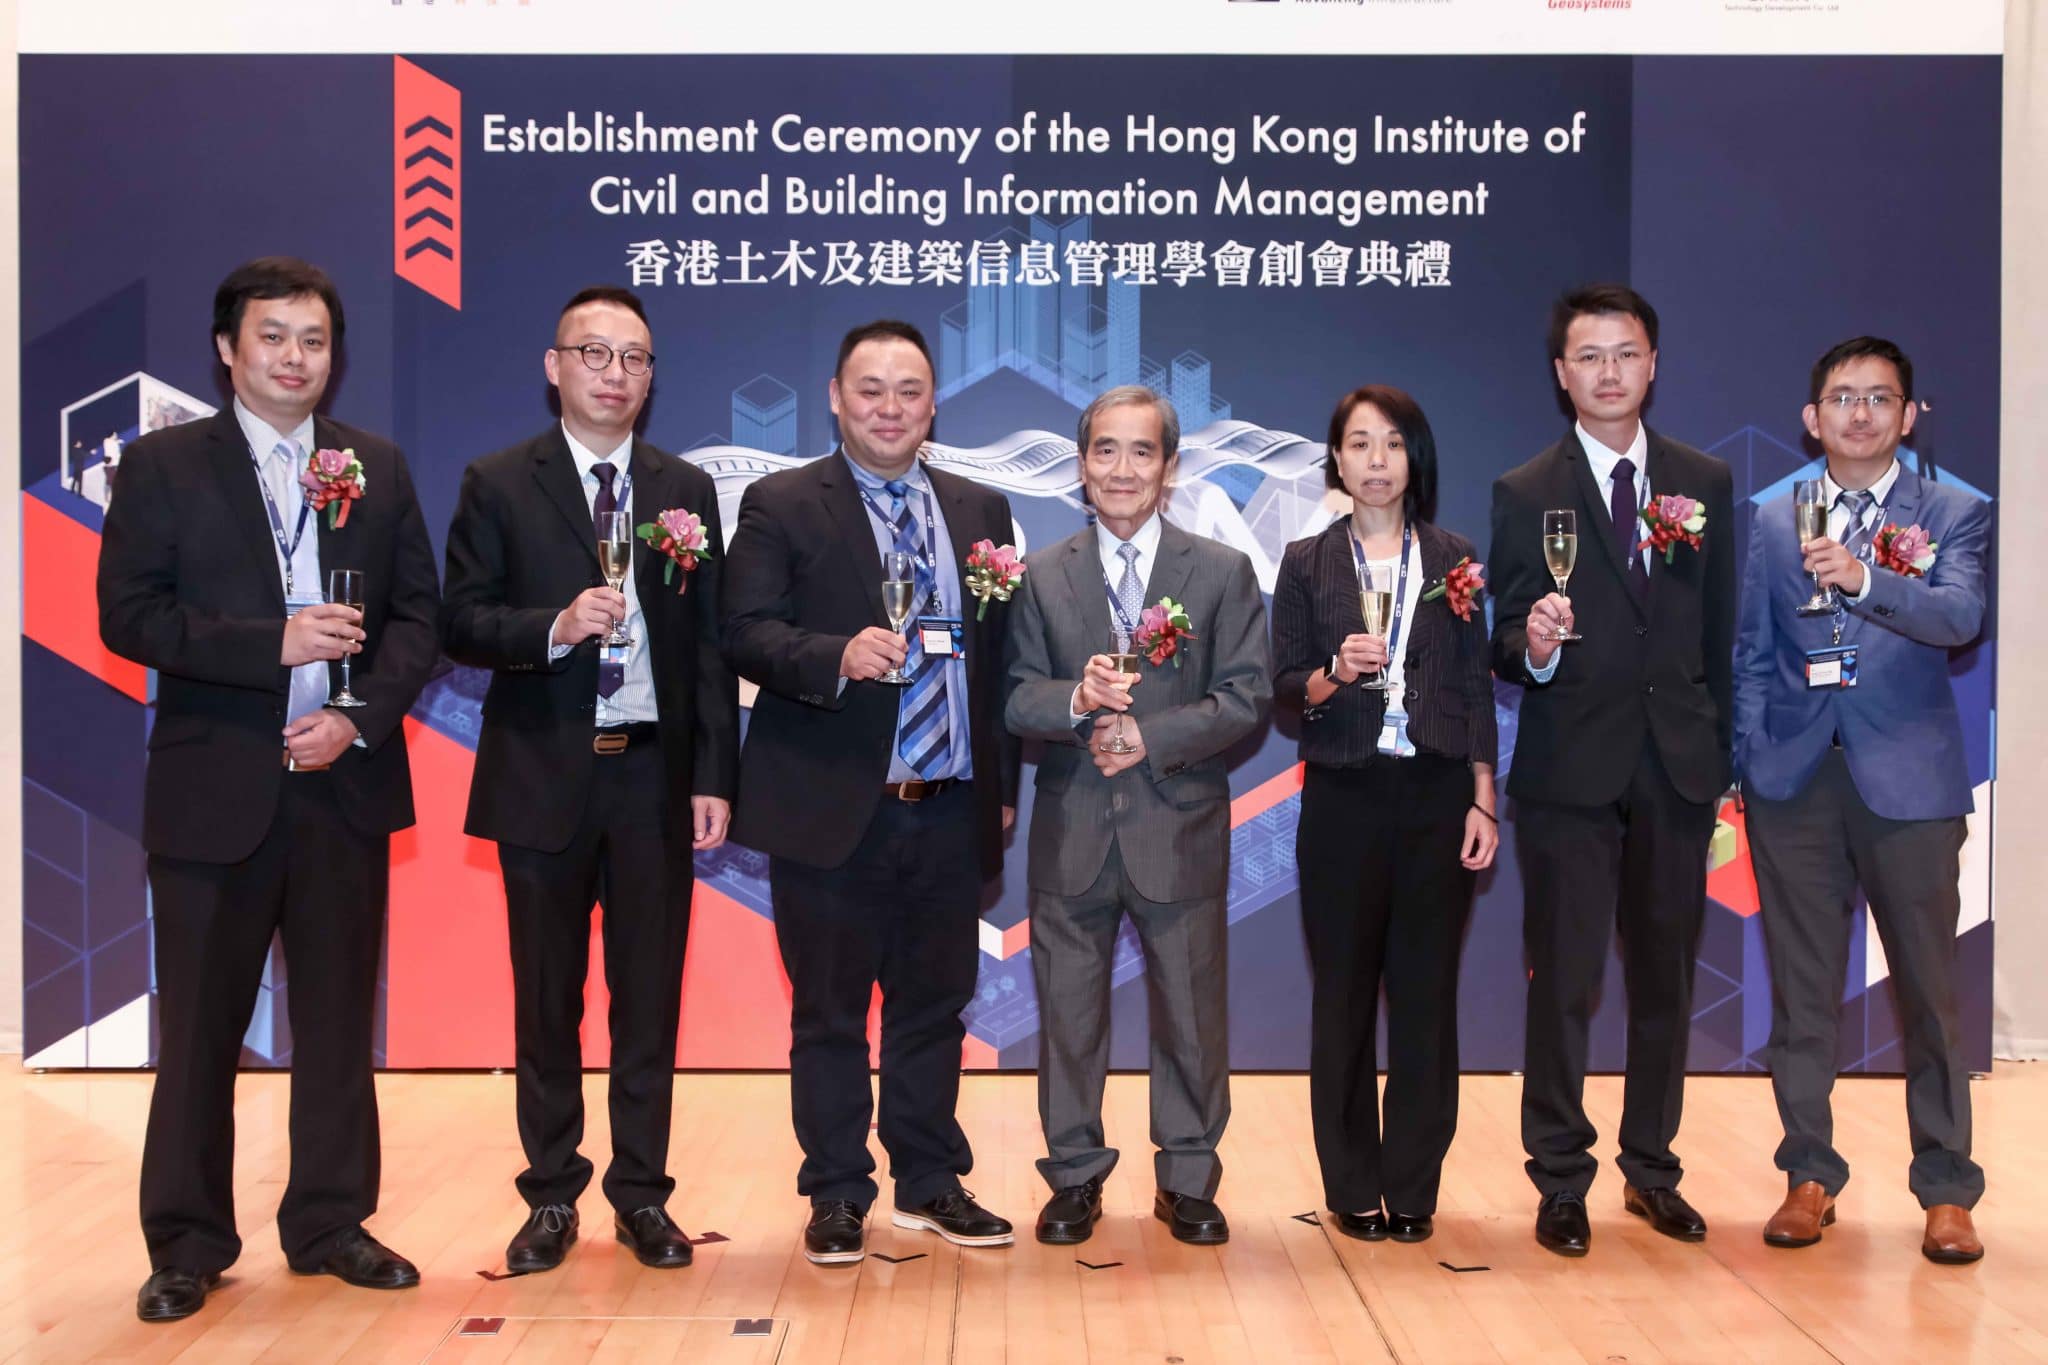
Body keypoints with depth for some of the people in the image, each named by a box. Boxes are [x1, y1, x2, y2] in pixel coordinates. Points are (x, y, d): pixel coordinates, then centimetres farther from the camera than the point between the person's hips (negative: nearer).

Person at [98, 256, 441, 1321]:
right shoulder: (161, 465, 2)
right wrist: (272, 642, -16)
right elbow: (129, 617, -6)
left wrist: (361, 717, -10)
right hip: (213, 790, -2)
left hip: (346, 783, 3)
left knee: (338, 1020, 9)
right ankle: (188, 1244, 17)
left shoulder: (378, 467, 10)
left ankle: (331, 1224, 22)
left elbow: (417, 615, 5)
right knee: (199, 1024, 5)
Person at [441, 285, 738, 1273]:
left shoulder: (687, 490, 8)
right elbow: (461, 625, -2)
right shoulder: (497, 484, 3)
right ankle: (551, 1197, 22)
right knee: (547, 998, 9)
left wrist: (714, 776, 0)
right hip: (542, 777, -1)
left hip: (655, 777, 2)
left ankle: (641, 1196, 20)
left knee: (649, 997, 7)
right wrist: (555, 625, -20)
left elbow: (709, 643, 5)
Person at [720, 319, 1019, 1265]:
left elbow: (999, 656, 13)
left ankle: (930, 1184, 28)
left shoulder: (980, 511, 13)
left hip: (951, 810, 4)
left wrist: (1004, 785, 10)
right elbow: (746, 634, -10)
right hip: (830, 810, -3)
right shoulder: (780, 506, 0)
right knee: (829, 1012, 7)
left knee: (934, 1007, 13)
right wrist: (838, 656, -27)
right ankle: (837, 1195, 21)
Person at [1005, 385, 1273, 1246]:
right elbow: (1015, 697, 1)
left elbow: (1247, 697, -5)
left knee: (1191, 1009, 7)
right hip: (1072, 835, 1)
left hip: (1181, 830, -1)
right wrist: (1076, 700, -20)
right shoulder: (1042, 576, 6)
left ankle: (1188, 1181, 23)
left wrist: (1150, 737, -16)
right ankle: (1074, 1176, 23)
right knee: (1068, 1010, 8)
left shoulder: (1223, 573, 2)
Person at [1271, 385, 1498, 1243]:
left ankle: (1413, 1187, 13)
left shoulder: (1452, 559, 9)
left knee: (1427, 988, 2)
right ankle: (1351, 1187, 14)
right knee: (1343, 988, 3)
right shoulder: (1307, 562, 6)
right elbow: (1285, 684, 4)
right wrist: (1334, 673, -17)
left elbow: (1476, 687, 7)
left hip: (1436, 793, 1)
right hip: (1343, 795, -1)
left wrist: (1483, 801, 0)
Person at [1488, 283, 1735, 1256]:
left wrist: (1718, 752, 6)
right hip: (1570, 772, -3)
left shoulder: (1704, 483, 9)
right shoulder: (1524, 494, 0)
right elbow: (1506, 650, -1)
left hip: (1677, 771, 3)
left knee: (1665, 980, 11)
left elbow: (1719, 630, 10)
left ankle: (1652, 1170, 26)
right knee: (1563, 984, 1)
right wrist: (1533, 647, -23)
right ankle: (1561, 1182, 13)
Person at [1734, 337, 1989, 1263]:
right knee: (1802, 993, 7)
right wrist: (1747, 767, 3)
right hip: (1796, 780, 2)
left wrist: (1864, 578, -31)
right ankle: (1810, 1176, 17)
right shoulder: (1775, 522, 12)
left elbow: (1961, 615, -15)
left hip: (1907, 780, -2)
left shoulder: (1952, 515, 4)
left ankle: (1946, 1189, 14)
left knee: (1928, 989, 3)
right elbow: (1752, 656, 11)